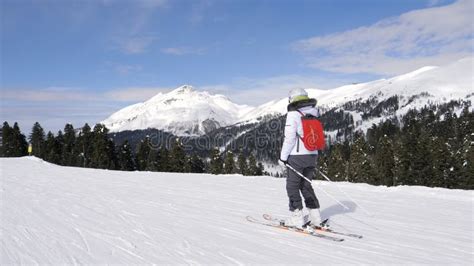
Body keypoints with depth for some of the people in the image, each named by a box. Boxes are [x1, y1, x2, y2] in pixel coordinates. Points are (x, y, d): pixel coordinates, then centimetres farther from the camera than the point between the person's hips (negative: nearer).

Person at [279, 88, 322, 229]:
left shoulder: (293, 114, -11)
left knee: (292, 186, 5)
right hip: (312, 155, 7)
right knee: (306, 185, 18)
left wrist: (283, 157, -7)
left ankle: (297, 217, 4)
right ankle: (315, 216, 19)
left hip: (297, 156, -7)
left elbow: (289, 138, -16)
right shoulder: (315, 113, 10)